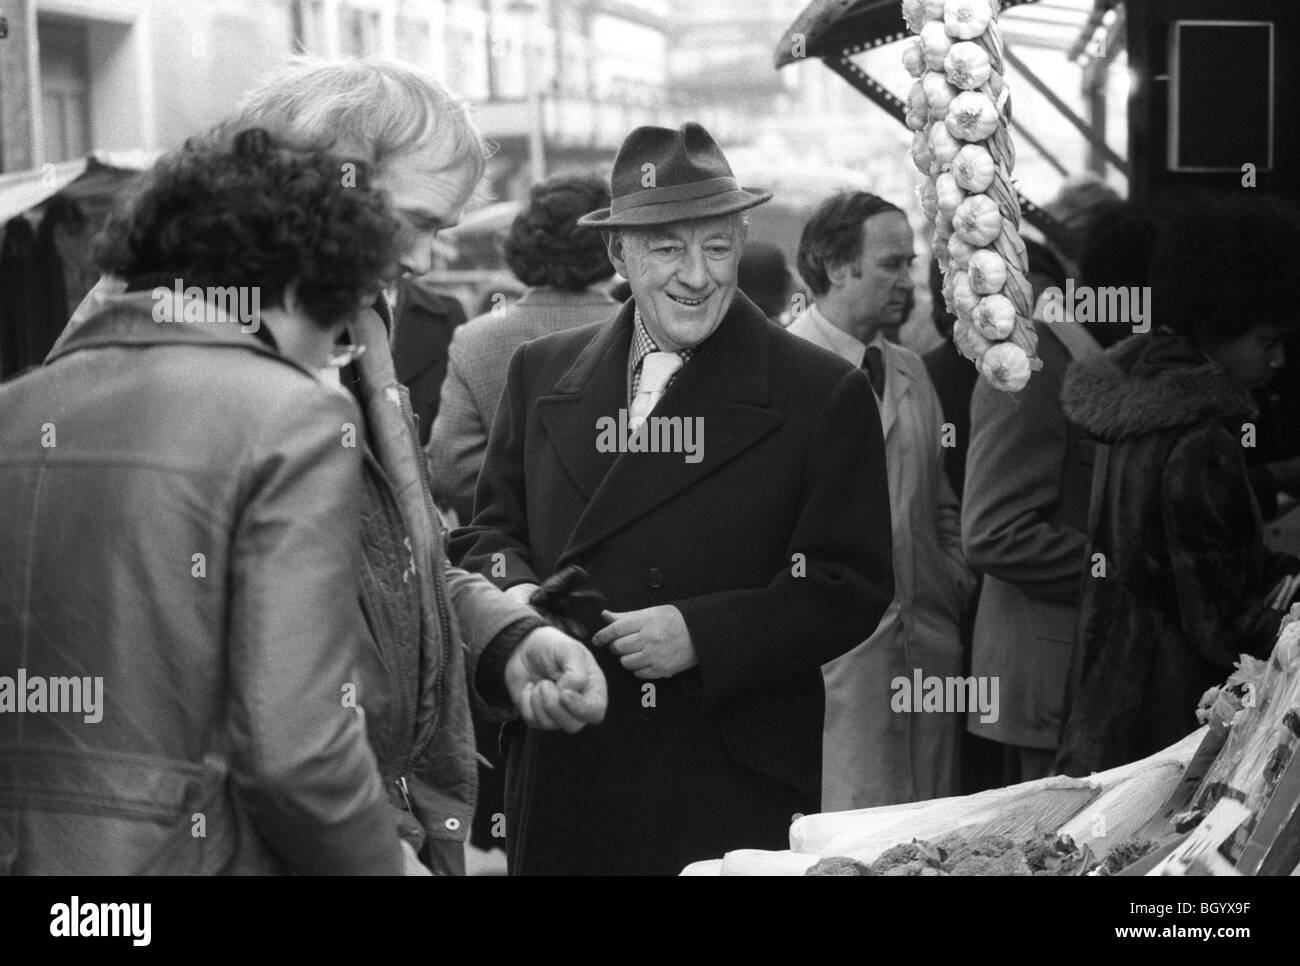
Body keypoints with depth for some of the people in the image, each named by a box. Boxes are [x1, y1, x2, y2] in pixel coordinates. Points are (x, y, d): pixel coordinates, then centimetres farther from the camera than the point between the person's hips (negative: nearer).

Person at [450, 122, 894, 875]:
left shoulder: (825, 395, -2)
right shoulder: (542, 374, 10)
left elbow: (852, 588, -6)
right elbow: (490, 531, 16)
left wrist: (702, 633, -18)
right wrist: (514, 594, -7)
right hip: (563, 779, 3)